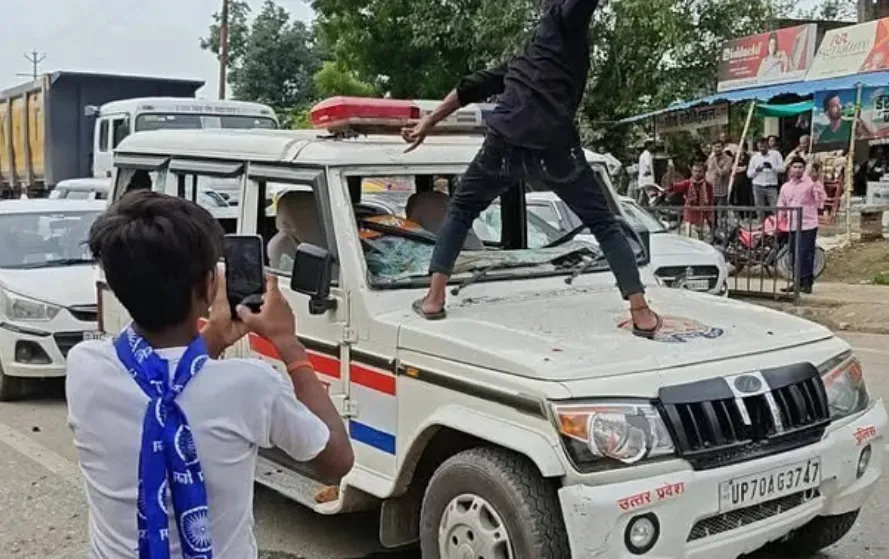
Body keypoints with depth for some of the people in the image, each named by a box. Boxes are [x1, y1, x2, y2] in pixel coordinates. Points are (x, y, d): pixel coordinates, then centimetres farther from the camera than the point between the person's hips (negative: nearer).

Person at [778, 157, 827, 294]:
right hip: (793, 226, 6)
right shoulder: (786, 187, 13)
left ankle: (807, 282, -3)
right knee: (795, 255, 10)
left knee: (806, 254, -8)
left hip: (808, 225, -5)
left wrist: (817, 183, -25)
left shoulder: (811, 183, -3)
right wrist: (778, 222, 8)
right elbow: (781, 206, 18)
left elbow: (821, 198, -15)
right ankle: (798, 282, 18)